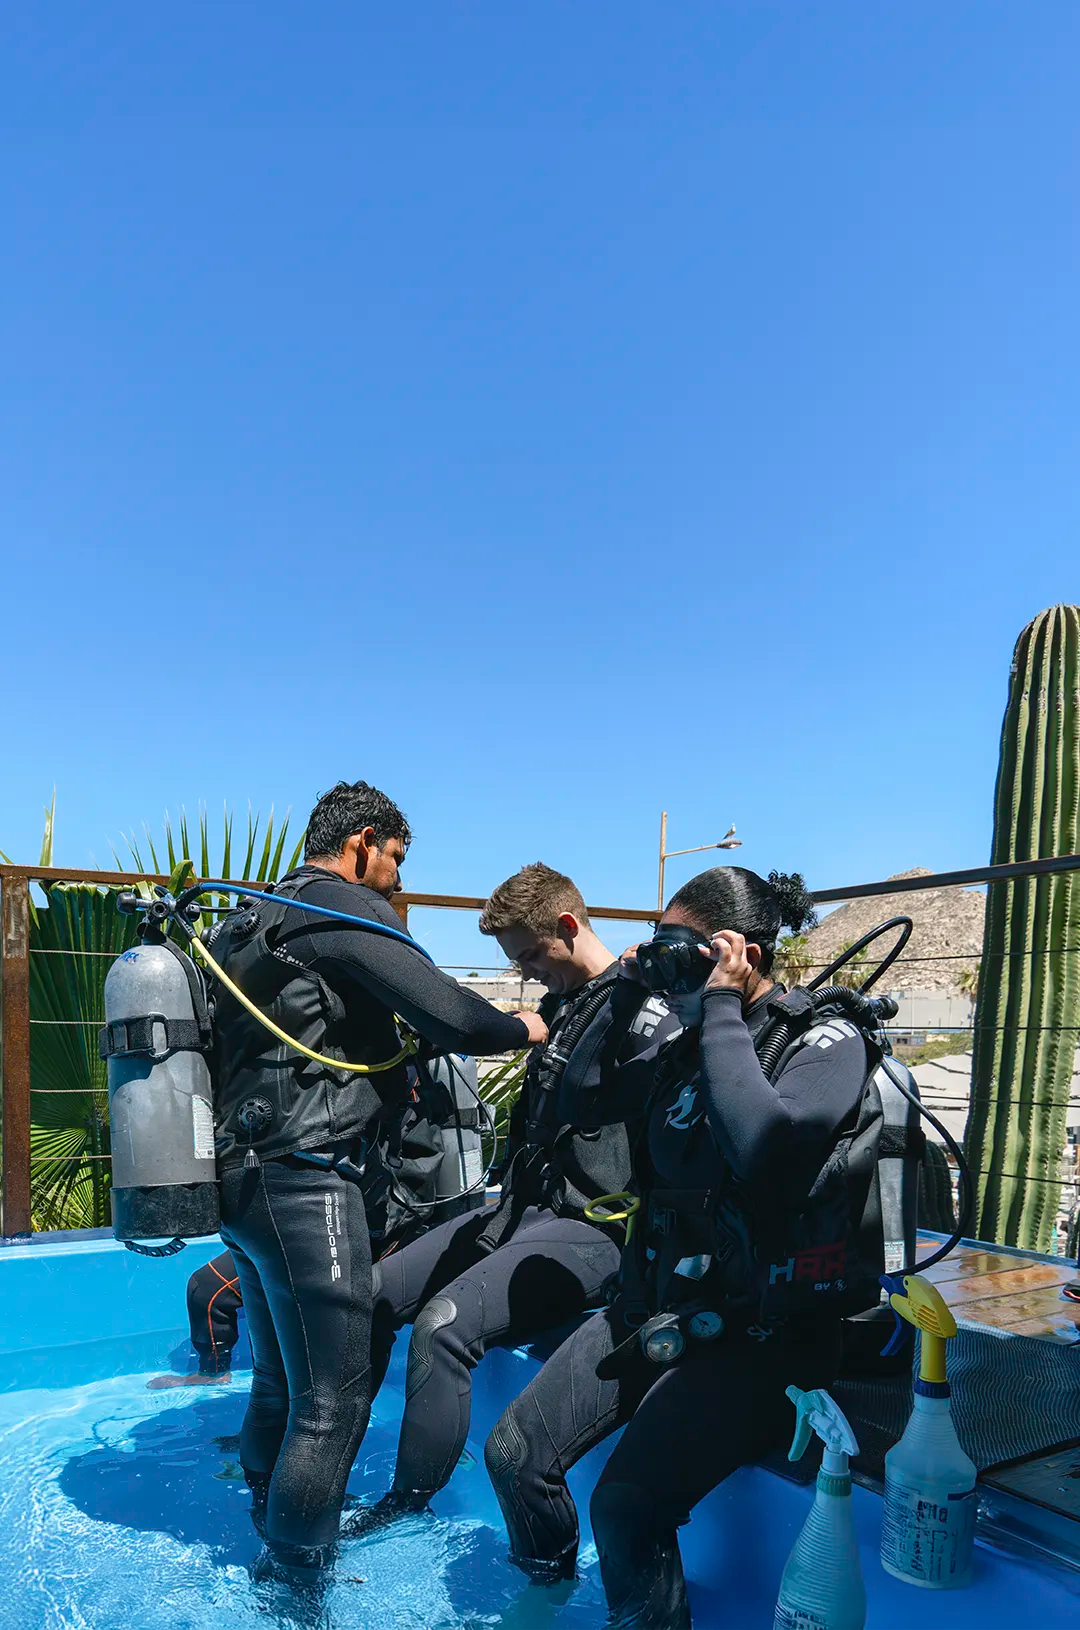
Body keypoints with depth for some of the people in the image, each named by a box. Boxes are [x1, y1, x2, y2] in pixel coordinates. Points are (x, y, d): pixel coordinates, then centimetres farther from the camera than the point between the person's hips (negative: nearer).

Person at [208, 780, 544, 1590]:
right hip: (306, 1181, -10)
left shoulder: (254, 919, 17)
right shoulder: (345, 909, -12)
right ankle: (296, 1585, 12)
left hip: (243, 1176, 10)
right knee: (334, 1401, 1)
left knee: (280, 1380, 22)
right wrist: (522, 1028, -1)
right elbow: (449, 1015, -19)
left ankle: (269, 1546, 36)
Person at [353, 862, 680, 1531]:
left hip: (590, 1226, -9)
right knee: (373, 1295, 2)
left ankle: (408, 1507, -3)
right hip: (523, 1208, 9)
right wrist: (507, 1207, 18)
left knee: (444, 1324, -25)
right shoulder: (561, 1003, 15)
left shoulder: (645, 1010, -13)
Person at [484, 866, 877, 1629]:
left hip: (755, 1332, -6)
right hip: (654, 1305, 7)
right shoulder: (690, 1043, 5)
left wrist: (722, 1008, -22)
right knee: (514, 1453, 3)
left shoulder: (827, 1039, -13)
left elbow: (762, 1143, -32)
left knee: (626, 1501, -22)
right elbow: (578, 1101, 12)